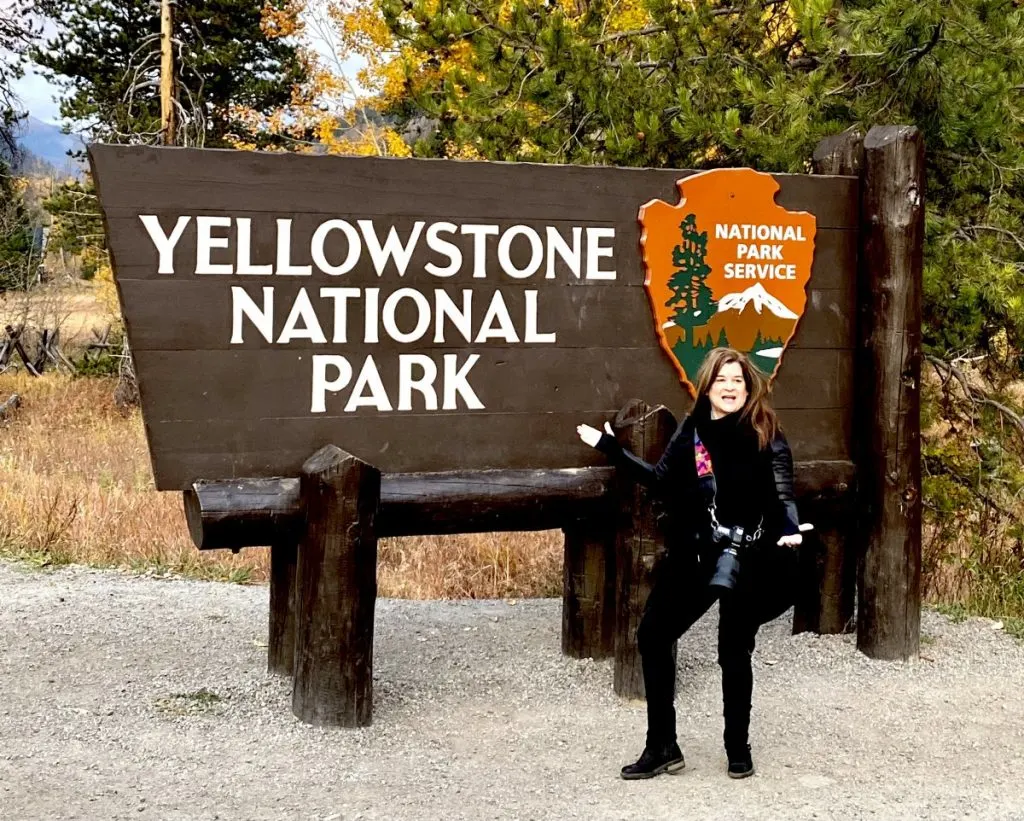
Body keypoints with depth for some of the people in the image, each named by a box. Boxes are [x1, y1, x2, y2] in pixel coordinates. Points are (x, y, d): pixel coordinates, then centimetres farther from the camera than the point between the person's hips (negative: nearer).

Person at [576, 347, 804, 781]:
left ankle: (738, 749, 23)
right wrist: (610, 448, 17)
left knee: (734, 651, 3)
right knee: (652, 635, 7)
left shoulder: (765, 434, -8)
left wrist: (788, 530, -32)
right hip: (693, 555, 5)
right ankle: (661, 747, 18)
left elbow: (781, 492, -12)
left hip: (744, 557, -5)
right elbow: (661, 480, 16)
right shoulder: (691, 430, 5)